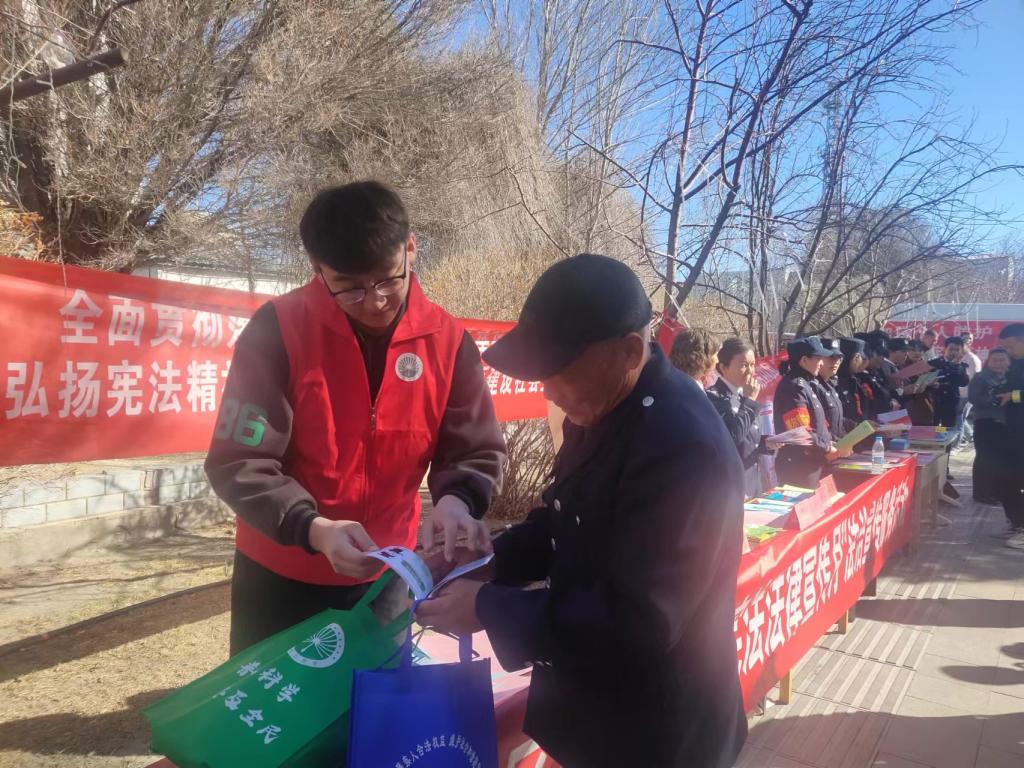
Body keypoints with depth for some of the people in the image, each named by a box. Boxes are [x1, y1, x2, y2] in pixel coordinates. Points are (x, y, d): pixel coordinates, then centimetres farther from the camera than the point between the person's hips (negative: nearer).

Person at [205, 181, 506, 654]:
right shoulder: (278, 330, -18)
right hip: (279, 577, -1)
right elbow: (238, 463, -17)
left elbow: (476, 451, -6)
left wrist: (456, 499, -28)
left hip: (385, 577, 2)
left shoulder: (448, 340, -11)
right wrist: (314, 529, -32)